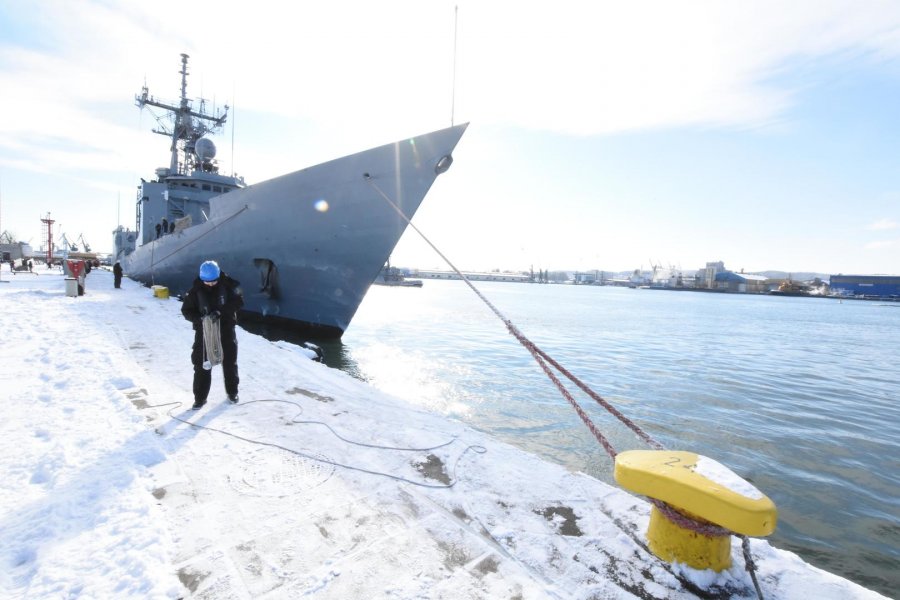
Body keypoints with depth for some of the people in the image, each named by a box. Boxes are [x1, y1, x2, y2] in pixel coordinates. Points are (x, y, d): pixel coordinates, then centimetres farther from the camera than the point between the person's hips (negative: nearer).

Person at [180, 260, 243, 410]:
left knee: (230, 362, 12)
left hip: (226, 330, 0)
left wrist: (220, 312, -28)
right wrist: (200, 317, -24)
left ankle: (232, 392, 30)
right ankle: (200, 397, 15)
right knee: (201, 365, 1)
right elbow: (186, 310, -4)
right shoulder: (196, 290, -8)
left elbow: (238, 300, -16)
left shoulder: (228, 285, -10)